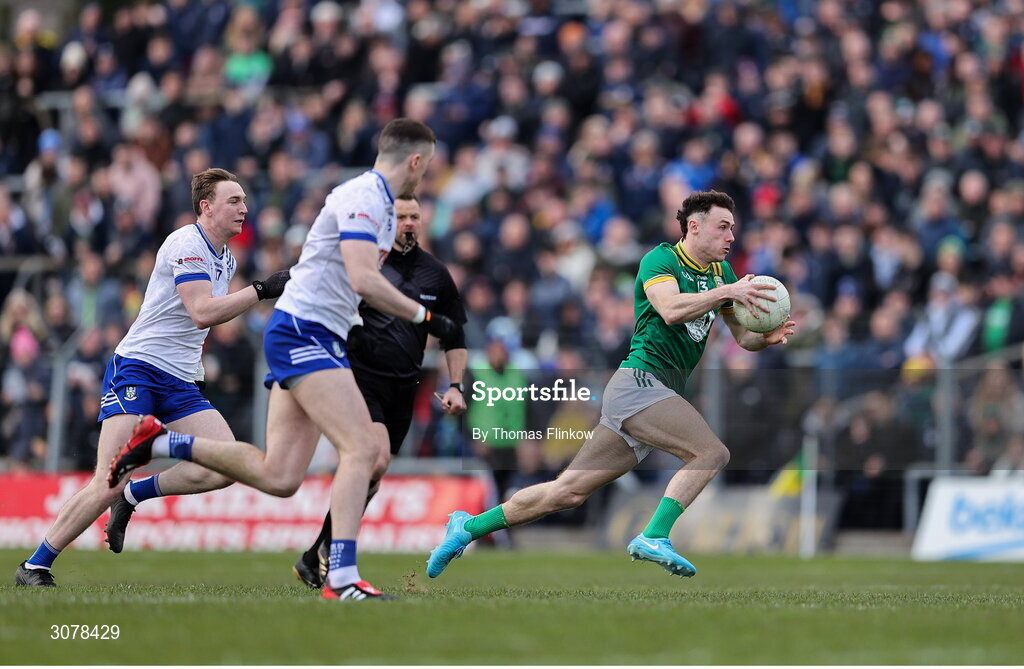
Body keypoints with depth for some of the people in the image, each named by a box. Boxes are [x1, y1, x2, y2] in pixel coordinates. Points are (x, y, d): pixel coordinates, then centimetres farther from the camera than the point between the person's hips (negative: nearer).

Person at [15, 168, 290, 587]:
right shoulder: (186, 244, -12)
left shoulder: (226, 260, 15)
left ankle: (135, 493, 6)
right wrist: (261, 290, -25)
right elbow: (202, 313, -25)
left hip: (180, 382, 8)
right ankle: (34, 567, -5)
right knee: (108, 484, -16)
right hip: (136, 369, -8)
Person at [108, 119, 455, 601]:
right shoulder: (362, 196, -13)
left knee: (278, 478, 2)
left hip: (318, 338, 10)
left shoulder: (382, 204, 18)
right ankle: (342, 579, -24)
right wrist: (425, 317, -20)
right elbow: (363, 280, -25)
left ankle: (162, 443, 13)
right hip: (303, 331, -10)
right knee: (361, 448, -20)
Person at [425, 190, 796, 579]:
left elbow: (743, 336, 20)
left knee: (569, 491, 6)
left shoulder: (721, 272, 18)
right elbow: (671, 309, -24)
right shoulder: (660, 260, -5)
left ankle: (469, 527, 14)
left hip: (661, 396, 8)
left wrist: (768, 338, -1)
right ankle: (653, 537, -29)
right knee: (712, 452, -24)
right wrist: (726, 292, -27)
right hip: (638, 382, -8)